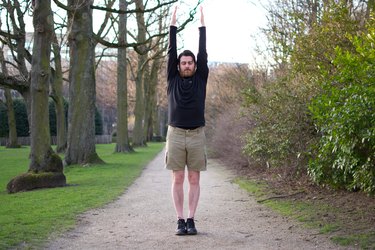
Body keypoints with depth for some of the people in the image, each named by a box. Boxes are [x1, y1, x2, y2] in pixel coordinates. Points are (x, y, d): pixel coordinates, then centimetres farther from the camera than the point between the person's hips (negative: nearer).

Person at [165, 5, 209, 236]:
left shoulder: (201, 79, 7)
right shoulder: (173, 79, 7)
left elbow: (203, 53, 4)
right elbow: (171, 51, 4)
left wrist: (202, 24, 5)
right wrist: (173, 23, 4)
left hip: (197, 135, 0)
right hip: (176, 134, 0)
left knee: (194, 179, 3)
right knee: (178, 179, 2)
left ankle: (191, 220, 8)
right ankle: (180, 220, 7)